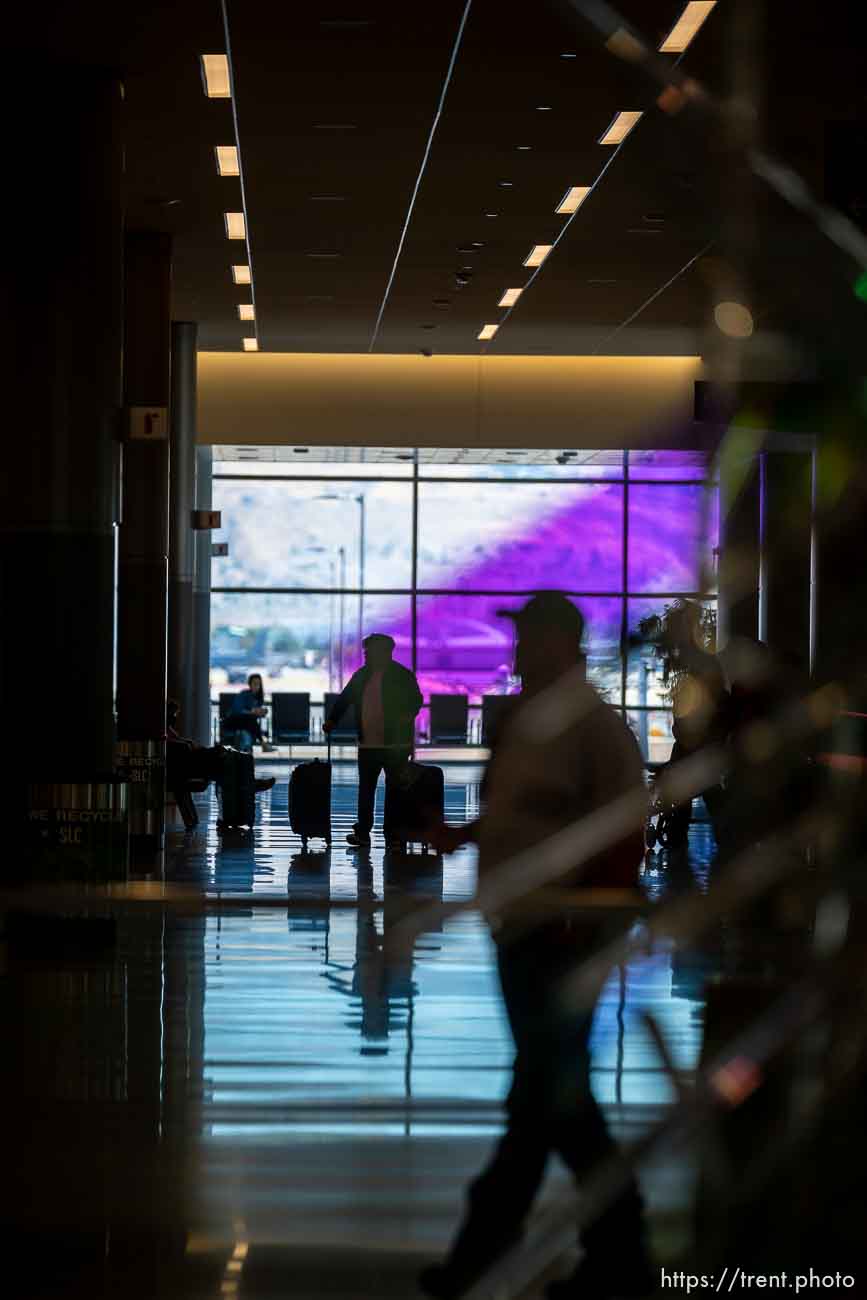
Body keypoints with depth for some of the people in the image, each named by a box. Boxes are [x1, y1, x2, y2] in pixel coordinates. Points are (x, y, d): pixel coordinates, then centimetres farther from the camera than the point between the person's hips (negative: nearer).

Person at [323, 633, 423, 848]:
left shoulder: (402, 676, -4)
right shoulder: (361, 675, 11)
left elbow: (416, 700, -5)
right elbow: (345, 699, 15)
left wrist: (408, 715, -24)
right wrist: (332, 720, 6)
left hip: (395, 745, -5)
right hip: (368, 745, 5)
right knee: (366, 789, 5)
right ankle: (362, 832, 9)